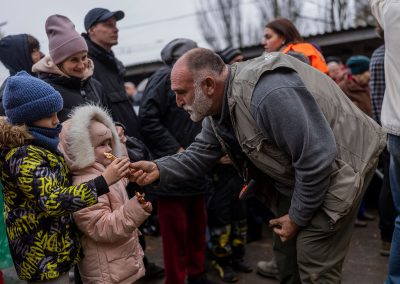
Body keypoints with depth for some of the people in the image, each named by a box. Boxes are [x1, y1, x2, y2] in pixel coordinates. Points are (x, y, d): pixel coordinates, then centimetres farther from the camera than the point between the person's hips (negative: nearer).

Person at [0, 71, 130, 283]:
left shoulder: (35, 145, 6)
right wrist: (103, 181, -40)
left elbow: (56, 180, 23)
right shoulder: (23, 156, -25)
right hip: (43, 258, -10)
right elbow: (52, 201, -36)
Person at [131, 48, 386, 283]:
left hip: (338, 166, -9)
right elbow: (202, 153, 2)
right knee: (286, 252, 16)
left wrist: (297, 217, -19)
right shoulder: (217, 105, -4)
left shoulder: (267, 94, -35)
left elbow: (317, 160, -32)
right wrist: (160, 169, -15)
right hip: (296, 176, 9)